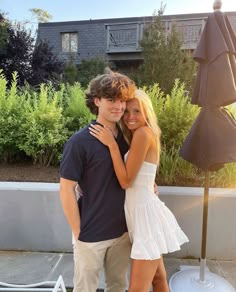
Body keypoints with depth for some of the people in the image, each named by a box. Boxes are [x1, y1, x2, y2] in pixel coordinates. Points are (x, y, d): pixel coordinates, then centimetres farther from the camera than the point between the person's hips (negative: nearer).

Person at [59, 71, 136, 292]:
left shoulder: (126, 137, -2)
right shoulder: (80, 142, -19)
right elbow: (66, 190, -15)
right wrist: (78, 232, -11)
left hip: (122, 230, 5)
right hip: (91, 234, -4)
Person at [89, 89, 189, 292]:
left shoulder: (143, 133, -17)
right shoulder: (138, 136, 12)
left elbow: (126, 181, -19)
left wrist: (112, 144, -19)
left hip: (146, 213, -10)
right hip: (143, 211, 10)